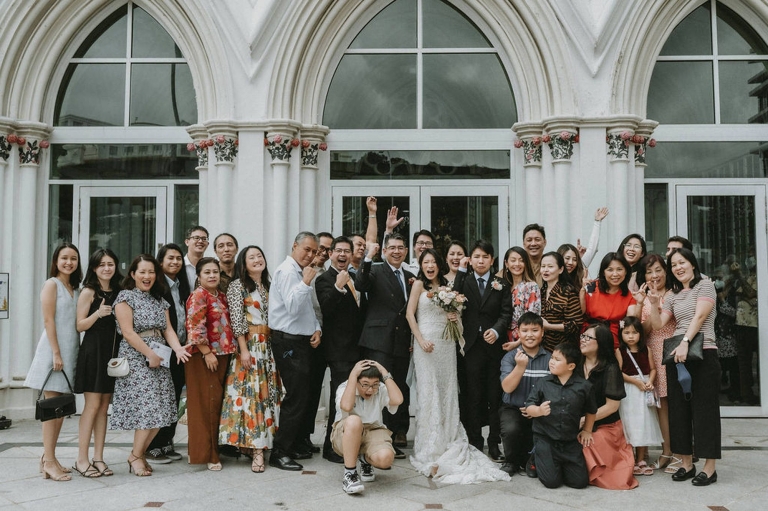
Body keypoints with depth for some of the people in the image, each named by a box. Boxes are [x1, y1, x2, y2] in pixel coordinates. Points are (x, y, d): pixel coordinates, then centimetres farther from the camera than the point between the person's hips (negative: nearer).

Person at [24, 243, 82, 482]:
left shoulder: (74, 288, 16)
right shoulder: (52, 284, -5)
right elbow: (48, 320, -12)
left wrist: (72, 353, 10)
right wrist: (56, 353, -17)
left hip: (71, 351, 7)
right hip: (54, 350, -7)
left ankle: (49, 457, 17)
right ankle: (48, 462, -1)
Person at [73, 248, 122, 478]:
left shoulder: (118, 292, 12)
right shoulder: (89, 292, -4)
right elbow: (80, 325, -10)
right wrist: (98, 313, -23)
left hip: (113, 351, 5)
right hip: (93, 350, -5)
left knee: (104, 406, 7)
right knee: (92, 405, -5)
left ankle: (98, 458, 13)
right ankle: (81, 460, 3)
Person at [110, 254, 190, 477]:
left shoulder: (159, 300, 17)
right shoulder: (126, 296, -2)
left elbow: (168, 329, 9)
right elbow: (128, 332, -11)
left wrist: (178, 348, -10)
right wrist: (150, 354, -15)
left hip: (159, 358, 6)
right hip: (136, 358, -6)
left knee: (160, 410, 2)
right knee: (147, 408, -12)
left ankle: (139, 453, 17)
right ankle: (135, 456, 6)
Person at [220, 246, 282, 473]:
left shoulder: (267, 286, 17)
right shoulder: (237, 285, -2)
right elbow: (236, 320, -10)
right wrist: (244, 349, -17)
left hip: (268, 346, 7)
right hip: (249, 345, -6)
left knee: (268, 393, 5)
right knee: (249, 393, -10)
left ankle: (257, 444, 12)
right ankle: (256, 449, -10)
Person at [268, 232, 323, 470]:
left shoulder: (303, 274, 16)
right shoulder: (287, 271, -12)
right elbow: (293, 307, -23)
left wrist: (317, 329, 8)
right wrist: (306, 283, -25)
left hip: (304, 341, 9)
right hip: (288, 342, -9)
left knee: (303, 397, 13)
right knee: (295, 398, -9)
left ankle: (295, 445, 24)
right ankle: (279, 453, 0)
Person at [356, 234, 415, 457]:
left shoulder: (411, 277, 16)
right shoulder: (376, 271, -1)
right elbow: (360, 285, -22)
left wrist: (412, 341, 10)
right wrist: (368, 258, -31)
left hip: (402, 344, 6)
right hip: (379, 342, -6)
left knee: (399, 391, 13)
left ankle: (397, 434, 25)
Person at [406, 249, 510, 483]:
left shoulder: (446, 286, 12)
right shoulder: (419, 285, -1)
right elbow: (410, 314, -5)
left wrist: (455, 317, -3)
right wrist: (421, 340, -13)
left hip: (446, 342, 4)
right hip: (427, 343, -4)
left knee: (447, 390, 6)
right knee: (428, 391, -2)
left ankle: (448, 441, 17)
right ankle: (430, 446, 6)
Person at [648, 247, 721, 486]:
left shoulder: (705, 285, 0)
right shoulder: (673, 296, 17)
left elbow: (699, 317, -13)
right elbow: (658, 324, 9)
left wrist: (685, 342, -23)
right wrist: (653, 304, -7)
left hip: (702, 353, -6)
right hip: (676, 354, 6)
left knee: (703, 408, -3)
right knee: (679, 408, 7)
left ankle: (710, 467, 3)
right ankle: (687, 463, 15)